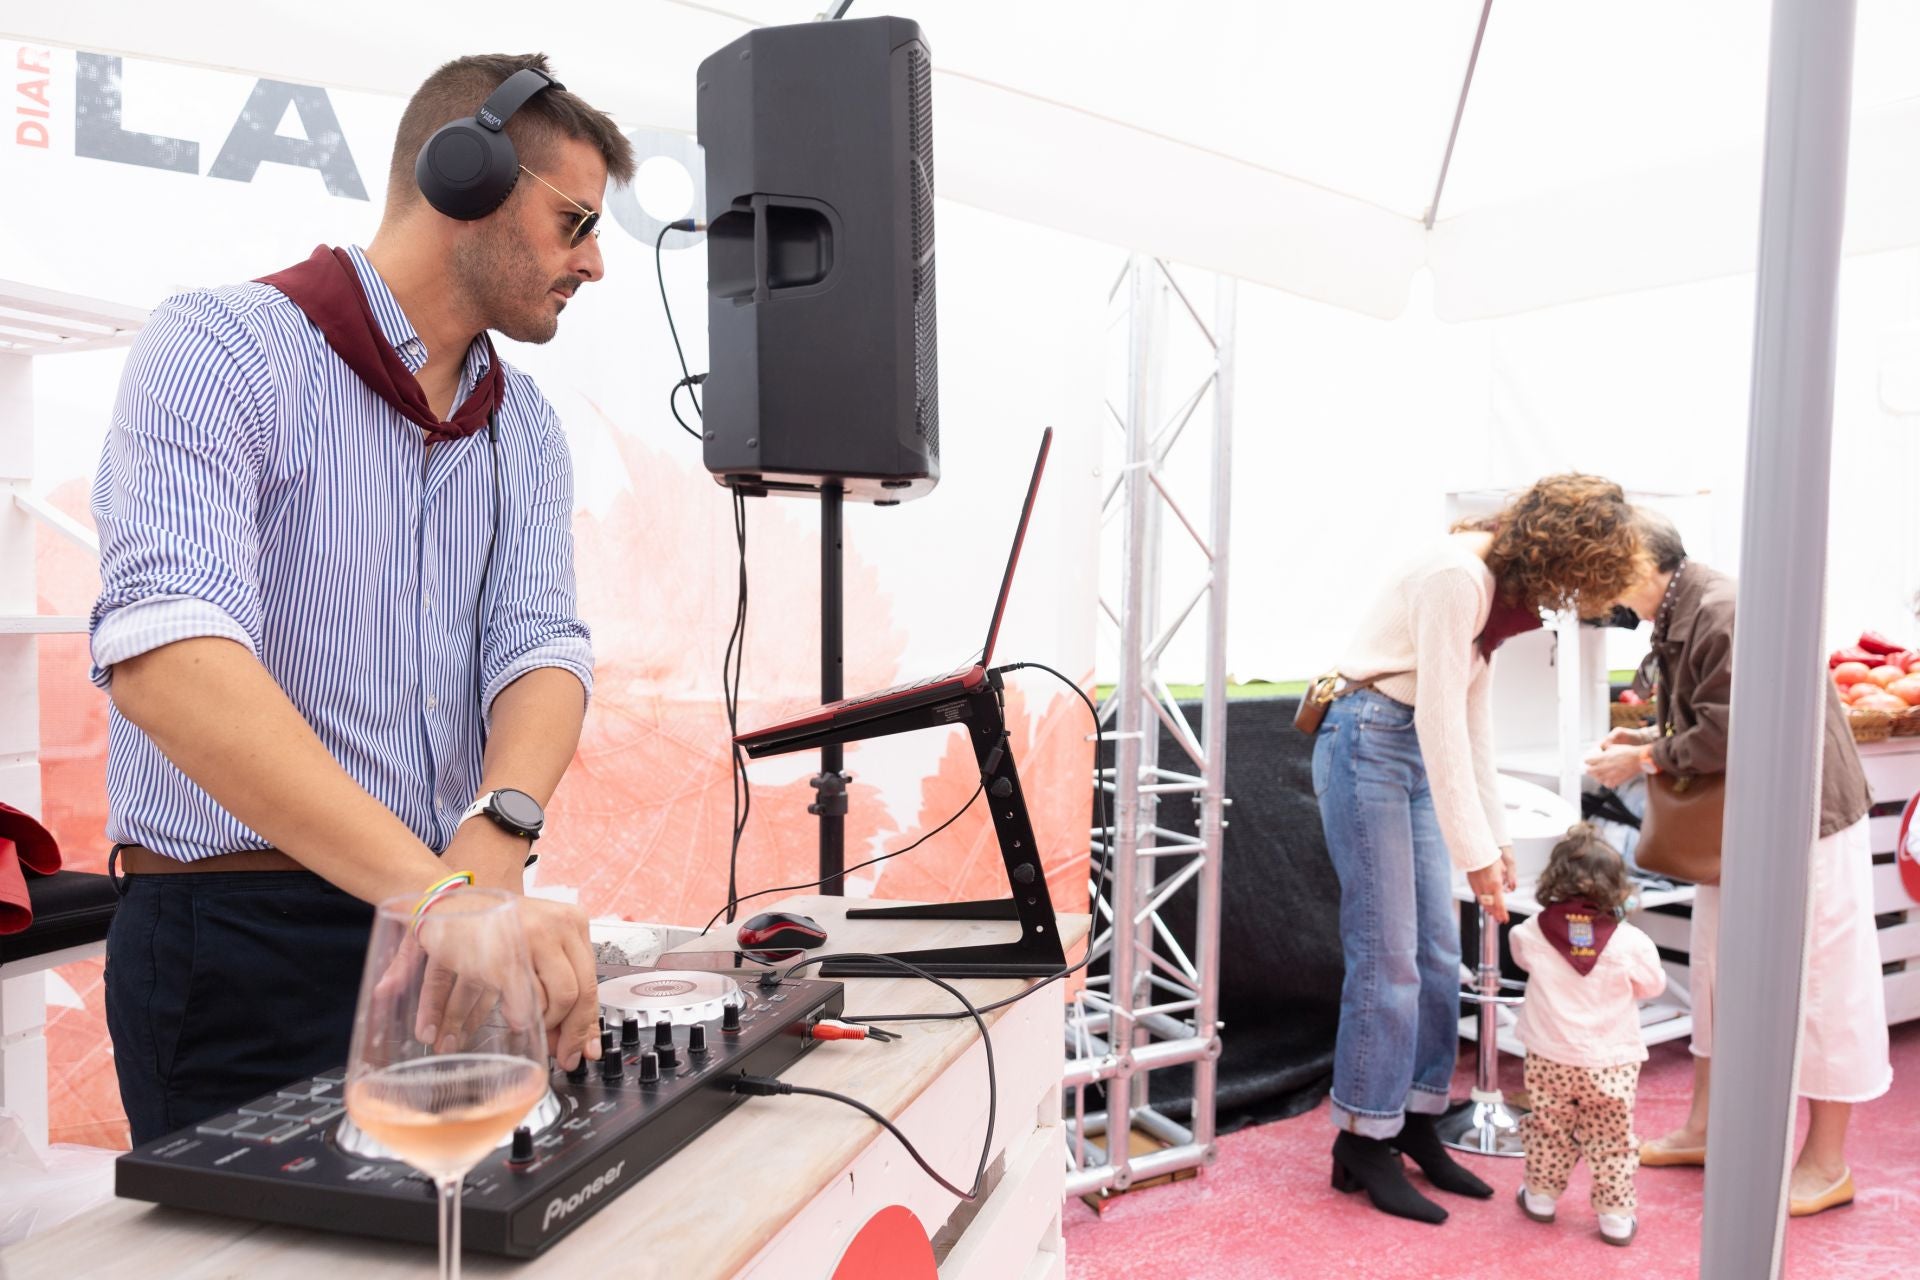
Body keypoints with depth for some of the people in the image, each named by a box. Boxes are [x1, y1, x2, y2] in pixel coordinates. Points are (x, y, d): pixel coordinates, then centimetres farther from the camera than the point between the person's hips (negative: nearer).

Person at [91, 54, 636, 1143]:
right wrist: (437, 888, -38)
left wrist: (494, 840, -25)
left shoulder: (527, 432, 9)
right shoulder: (220, 349, -12)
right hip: (245, 943, -6)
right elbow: (164, 655, -28)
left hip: (445, 933, 6)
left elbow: (540, 647, -4)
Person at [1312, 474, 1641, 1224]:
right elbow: (1440, 719, -21)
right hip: (1368, 745, -9)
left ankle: (1415, 1125, 21)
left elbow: (1472, 713, 14)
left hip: (1417, 756, 9)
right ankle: (1363, 1141, 8)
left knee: (1437, 952, 9)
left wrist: (1493, 836, 15)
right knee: (1388, 956, -6)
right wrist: (1474, 851, -18)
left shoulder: (1505, 590, 10)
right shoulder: (1457, 577, -20)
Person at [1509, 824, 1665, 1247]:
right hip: (1611, 1064, -1)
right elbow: (1652, 986, 3)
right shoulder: (1629, 942, -15)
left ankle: (1541, 1195, 31)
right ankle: (1616, 1215, 19)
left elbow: (1518, 949, 13)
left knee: (1547, 1130, 18)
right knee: (1612, 1140, 13)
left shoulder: (1534, 932, -11)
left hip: (1549, 1058, 1)